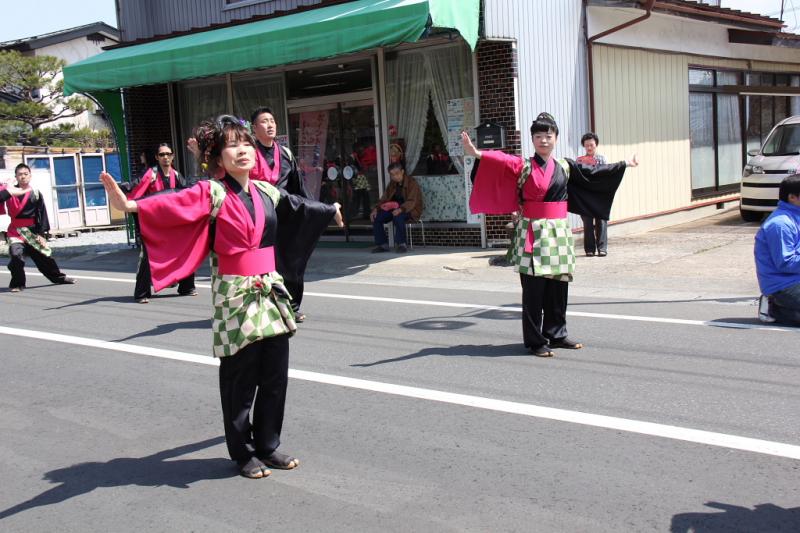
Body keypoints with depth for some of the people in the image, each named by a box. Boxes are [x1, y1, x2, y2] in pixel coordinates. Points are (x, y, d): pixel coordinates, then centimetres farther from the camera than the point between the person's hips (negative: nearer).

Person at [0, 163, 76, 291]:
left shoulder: (36, 194, 1)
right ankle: (17, 283, -4)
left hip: (32, 231, 2)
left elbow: (42, 214, 0)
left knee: (44, 255, 12)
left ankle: (59, 277, 32)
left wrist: (41, 233, -5)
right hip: (16, 230, -2)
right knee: (16, 255, -22)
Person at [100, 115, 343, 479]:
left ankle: (267, 445, 26)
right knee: (240, 378, 4)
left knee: (275, 375, 10)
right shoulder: (213, 193, -8)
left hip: (270, 291, 6)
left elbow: (297, 207, 29)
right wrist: (130, 205, -44)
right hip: (235, 295, -5)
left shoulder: (267, 192, 9)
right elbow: (174, 204, -25)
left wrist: (330, 211, 46)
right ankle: (243, 453, 19)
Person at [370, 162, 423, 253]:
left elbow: (411, 201, -24)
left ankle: (401, 244, -26)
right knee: (376, 217, -15)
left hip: (411, 210, -7)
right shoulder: (392, 184, 9)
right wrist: (376, 208, -9)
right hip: (394, 208, 7)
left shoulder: (412, 183, -12)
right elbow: (384, 199, 11)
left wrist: (400, 209, -43)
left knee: (398, 216, -40)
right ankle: (382, 244, -8)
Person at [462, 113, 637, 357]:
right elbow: (501, 161, -21)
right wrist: (476, 153, -40)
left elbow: (593, 173, 23)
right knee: (534, 289, -3)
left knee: (558, 286, 9)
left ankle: (556, 334, 22)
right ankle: (535, 341, 4)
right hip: (533, 233, -5)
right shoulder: (524, 166, -3)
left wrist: (625, 164, 30)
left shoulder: (565, 167, 12)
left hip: (559, 232, 5)